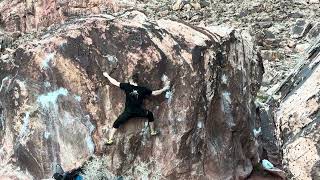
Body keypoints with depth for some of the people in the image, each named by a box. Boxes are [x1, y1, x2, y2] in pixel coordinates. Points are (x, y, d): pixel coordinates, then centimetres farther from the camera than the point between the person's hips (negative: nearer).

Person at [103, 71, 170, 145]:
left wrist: (107, 76, 17)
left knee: (116, 124, 10)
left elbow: (115, 82, 3)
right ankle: (153, 132, 34)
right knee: (150, 114, 28)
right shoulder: (143, 89, 1)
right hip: (139, 112, 1)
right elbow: (155, 93, 8)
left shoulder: (127, 86, -3)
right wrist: (164, 89, 22)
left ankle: (110, 139, 0)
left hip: (128, 112, -1)